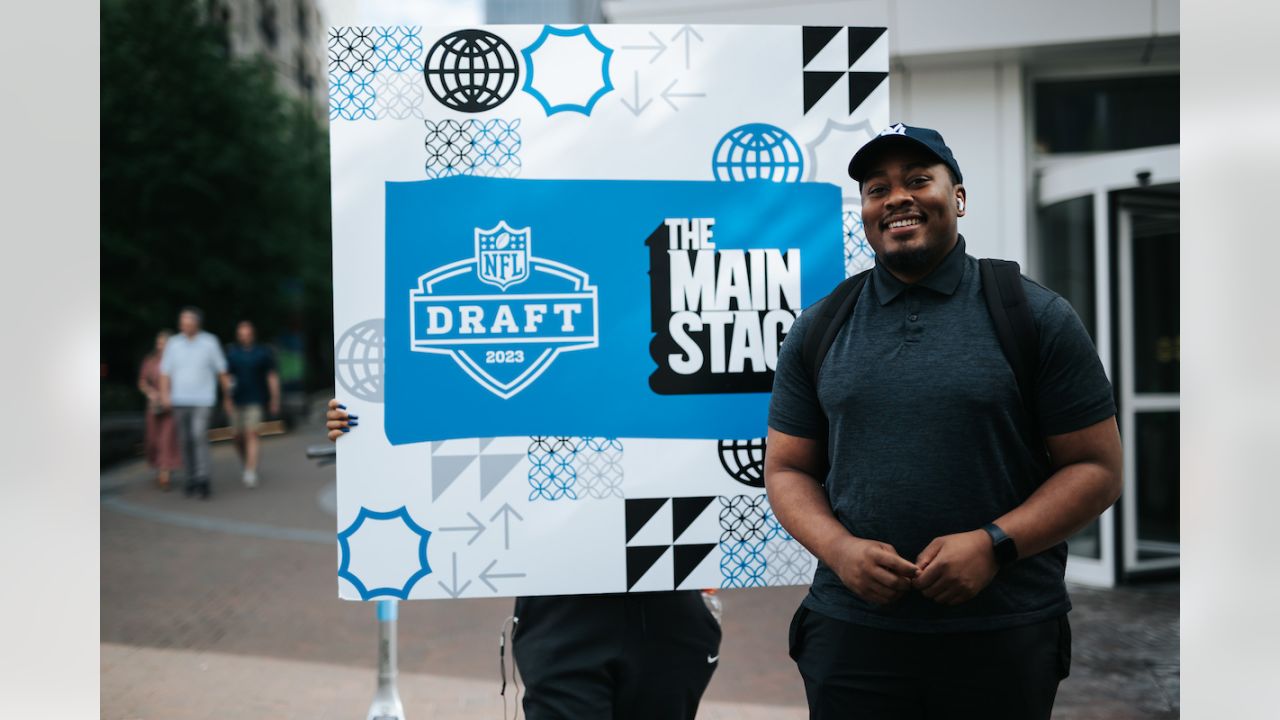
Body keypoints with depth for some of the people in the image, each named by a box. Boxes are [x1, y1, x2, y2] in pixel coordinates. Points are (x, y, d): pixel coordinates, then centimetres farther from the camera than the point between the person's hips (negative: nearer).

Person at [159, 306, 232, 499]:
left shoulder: (210, 342, -2)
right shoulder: (173, 344, 3)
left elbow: (221, 371, 6)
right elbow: (165, 372, 1)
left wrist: (227, 396, 10)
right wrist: (164, 394, -16)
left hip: (202, 401, -3)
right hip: (179, 401, 3)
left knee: (200, 436, -18)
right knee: (185, 441, 7)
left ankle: (203, 480, -15)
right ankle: (191, 479, 20)